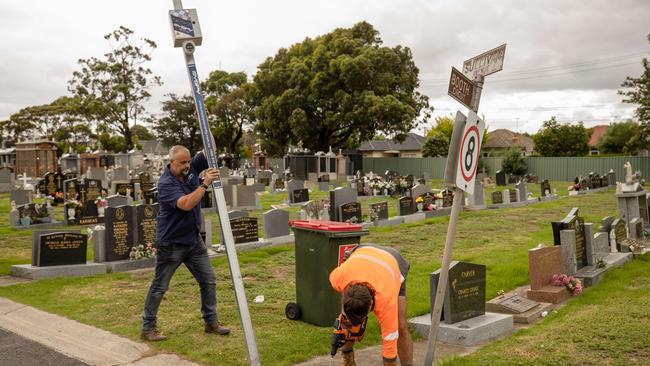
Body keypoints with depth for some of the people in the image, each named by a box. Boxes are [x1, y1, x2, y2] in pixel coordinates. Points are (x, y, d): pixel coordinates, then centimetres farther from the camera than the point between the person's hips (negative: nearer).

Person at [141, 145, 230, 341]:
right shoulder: (166, 183, -21)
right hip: (171, 243, -7)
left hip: (194, 240, 7)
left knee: (208, 281, 9)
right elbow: (186, 204, -34)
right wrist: (205, 184, -35)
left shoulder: (191, 169, -1)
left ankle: (211, 322, 22)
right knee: (159, 287, 5)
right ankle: (148, 328, 17)